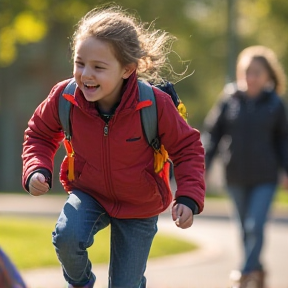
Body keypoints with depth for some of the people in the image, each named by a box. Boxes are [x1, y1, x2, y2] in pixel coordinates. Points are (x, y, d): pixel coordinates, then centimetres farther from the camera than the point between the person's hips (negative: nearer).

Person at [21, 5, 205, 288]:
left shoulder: (155, 104, -28)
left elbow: (187, 148, -12)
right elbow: (40, 134, 0)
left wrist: (189, 198, -25)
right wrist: (37, 170, -18)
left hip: (138, 208, -1)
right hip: (88, 193, 1)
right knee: (67, 236, -31)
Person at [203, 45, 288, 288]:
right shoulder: (229, 100, -2)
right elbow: (212, 131, 3)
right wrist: (204, 164, -3)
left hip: (265, 178, -2)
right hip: (236, 177, 2)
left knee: (255, 226, -13)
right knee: (245, 229, 13)